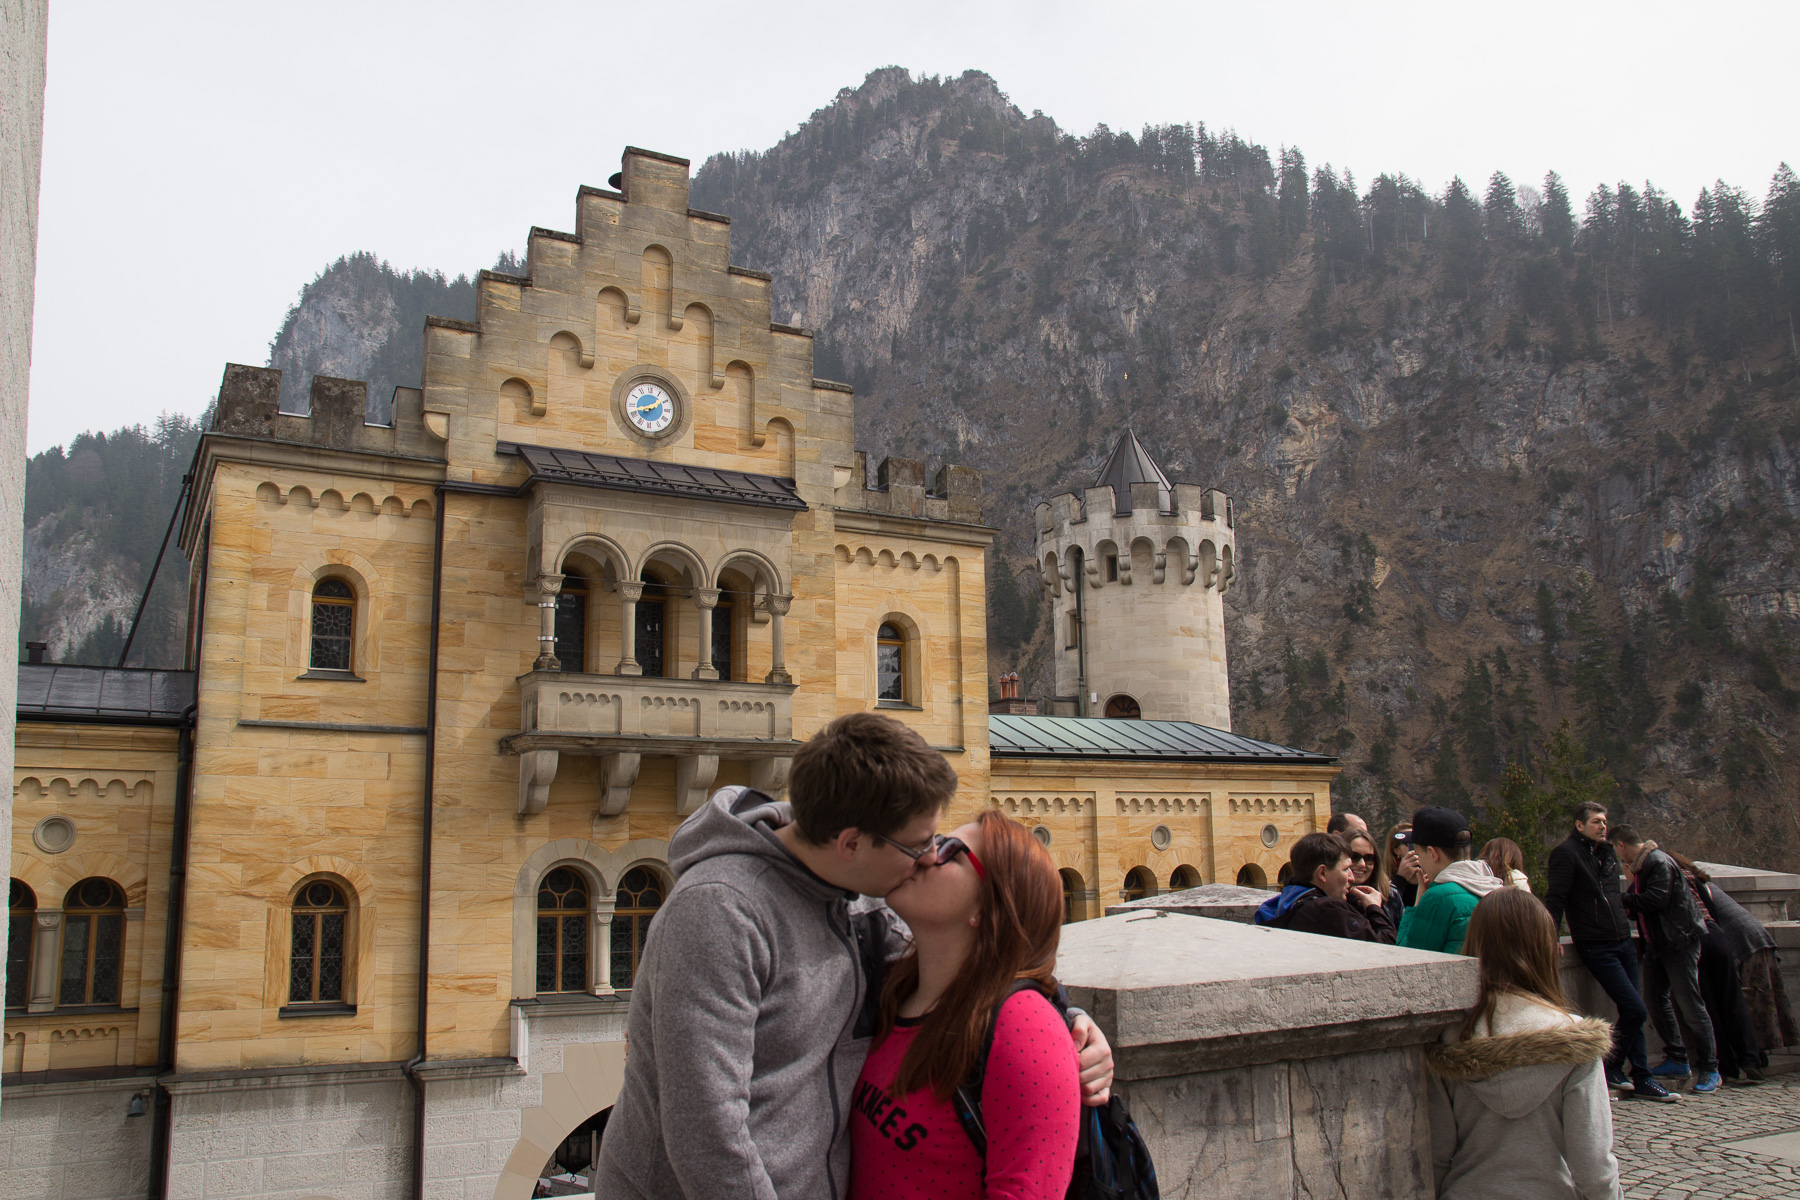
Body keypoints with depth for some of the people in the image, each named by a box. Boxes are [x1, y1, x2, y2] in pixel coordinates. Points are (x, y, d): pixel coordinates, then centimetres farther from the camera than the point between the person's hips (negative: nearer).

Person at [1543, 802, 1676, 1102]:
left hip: (1623, 942, 8)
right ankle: (1610, 1069, 5)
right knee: (1636, 1010, -12)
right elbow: (1555, 898, -15)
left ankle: (1642, 1079, 21)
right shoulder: (1566, 853, -10)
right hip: (1596, 947, -8)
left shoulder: (1607, 852, 15)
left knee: (1632, 1012, 10)